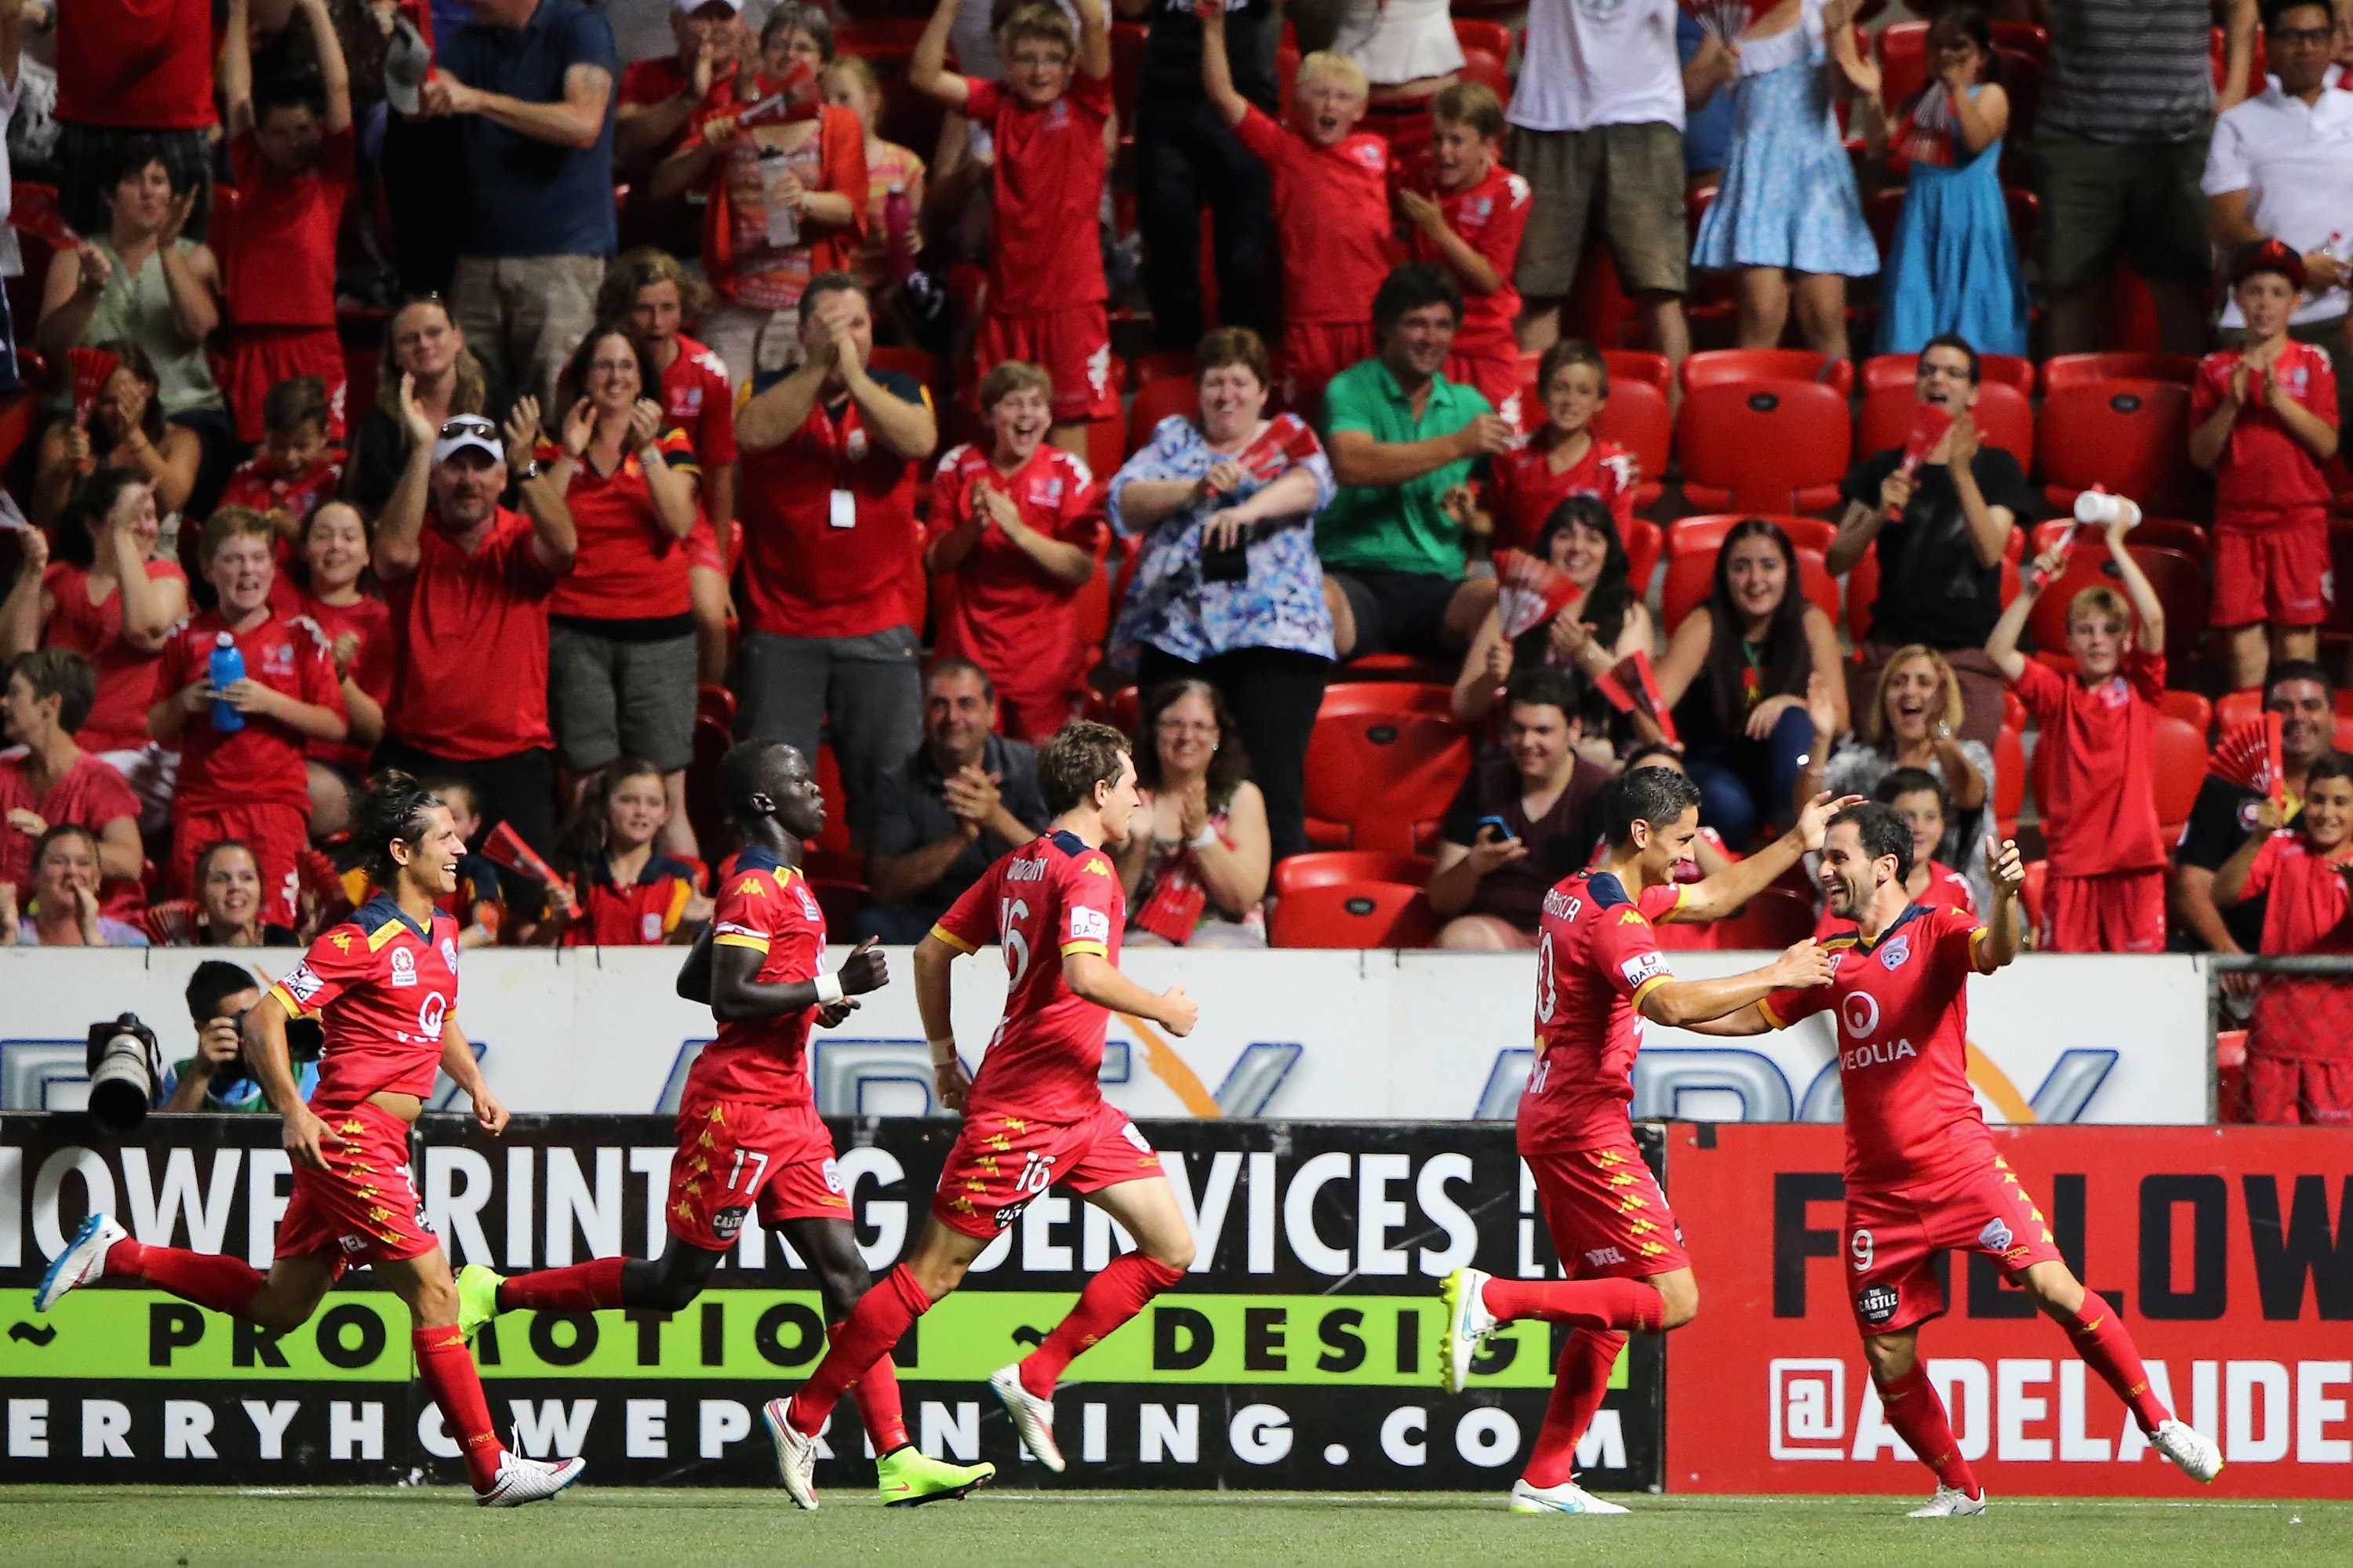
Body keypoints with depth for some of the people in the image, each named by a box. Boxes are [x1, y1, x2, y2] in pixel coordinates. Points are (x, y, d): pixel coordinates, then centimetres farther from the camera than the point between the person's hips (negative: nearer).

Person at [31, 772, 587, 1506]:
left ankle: (113, 1254, 23)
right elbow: (263, 1020, -16)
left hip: (383, 1138, 10)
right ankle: (491, 1470, -8)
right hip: (352, 1136, -10)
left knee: (279, 1305, 15)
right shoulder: (363, 940, -15)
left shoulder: (441, 933, 13)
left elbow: (442, 1024, 31)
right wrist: (293, 1111, -23)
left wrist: (476, 1086, 14)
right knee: (433, 1291, -10)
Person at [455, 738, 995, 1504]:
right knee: (677, 1282, -1)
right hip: (738, 1103, -9)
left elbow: (691, 981, 21)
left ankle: (897, 1462, -5)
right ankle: (496, 1294, 13)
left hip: (787, 1109, 9)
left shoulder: (780, 882, 16)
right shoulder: (757, 889, -14)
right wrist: (827, 988, -21)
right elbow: (727, 997, -23)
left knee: (844, 1271, 0)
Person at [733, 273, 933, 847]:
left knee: (891, 778, 0)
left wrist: (853, 374, -22)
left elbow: (918, 439, -15)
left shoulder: (897, 392, 7)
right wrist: (819, 366, -24)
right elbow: (753, 432, -19)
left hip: (879, 627, 1)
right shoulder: (776, 390, 4)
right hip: (781, 625, -1)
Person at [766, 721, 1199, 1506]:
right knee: (931, 1271, -5)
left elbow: (933, 951, 16)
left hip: (1077, 1106, 10)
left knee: (1171, 1248, 6)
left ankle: (1033, 1381, 8)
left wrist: (945, 1055, 23)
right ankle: (803, 1416, 2)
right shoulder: (1086, 869, -14)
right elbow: (1084, 973, -30)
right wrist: (1164, 1010, -15)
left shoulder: (1022, 864, 12)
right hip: (1028, 1107, -10)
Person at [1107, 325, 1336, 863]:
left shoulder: (1290, 438, 11)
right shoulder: (1174, 438, 17)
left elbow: (1307, 483, -11)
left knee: (1274, 785, -11)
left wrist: (1248, 509, -30)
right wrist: (1197, 487, -12)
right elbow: (1124, 504, 4)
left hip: (1274, 634, -2)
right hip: (1176, 633, 2)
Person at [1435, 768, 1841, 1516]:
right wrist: (1775, 976, -26)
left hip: (1549, 1121, 10)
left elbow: (1716, 894, 28)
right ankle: (1492, 1298, -15)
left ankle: (1545, 1480, 11)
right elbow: (1669, 1003, -34)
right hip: (1586, 1129, -10)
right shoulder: (1612, 915, -16)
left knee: (1610, 1307, 13)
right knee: (1672, 1299, -11)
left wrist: (1797, 843, 24)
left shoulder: (1573, 894, 14)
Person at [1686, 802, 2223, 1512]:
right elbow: (1751, 1016, 26)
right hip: (1876, 1186, 5)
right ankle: (1957, 1486, 21)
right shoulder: (1832, 957, 15)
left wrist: (2005, 894, -43)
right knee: (1889, 1359, 1)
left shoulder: (1935, 933, -1)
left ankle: (2159, 1423, -5)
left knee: (2053, 1286, -17)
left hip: (1958, 1161, -5)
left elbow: (1997, 953, -22)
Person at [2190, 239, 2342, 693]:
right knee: (2243, 638, -4)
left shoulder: (2312, 363, 4)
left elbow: (2326, 443, -5)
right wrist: (2232, 403, -11)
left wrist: (2278, 397, -15)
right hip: (2237, 519, 2)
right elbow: (2200, 454, 3)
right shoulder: (2216, 369, 9)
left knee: (2296, 632, -5)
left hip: (2299, 516, -2)